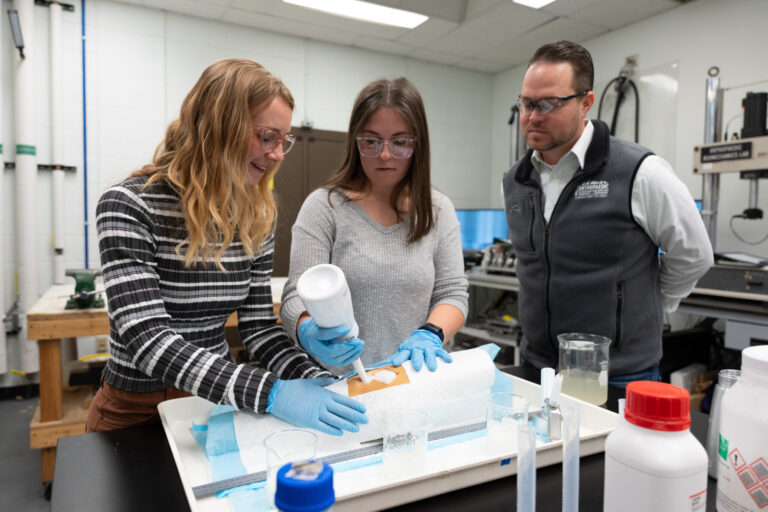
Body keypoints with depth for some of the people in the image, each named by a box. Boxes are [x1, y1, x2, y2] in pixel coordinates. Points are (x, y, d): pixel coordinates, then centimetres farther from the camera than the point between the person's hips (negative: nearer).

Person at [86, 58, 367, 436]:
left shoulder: (256, 218, -1)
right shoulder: (128, 206, -16)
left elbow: (258, 325, 0)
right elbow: (148, 340, -25)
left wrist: (316, 379, -16)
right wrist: (270, 393, -33)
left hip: (216, 403, 2)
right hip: (136, 412, -1)